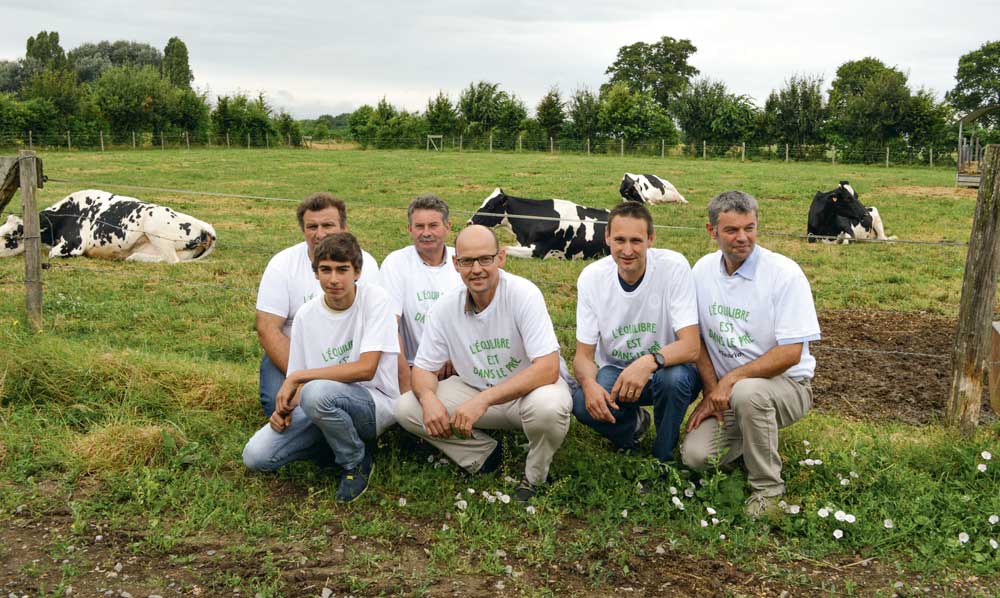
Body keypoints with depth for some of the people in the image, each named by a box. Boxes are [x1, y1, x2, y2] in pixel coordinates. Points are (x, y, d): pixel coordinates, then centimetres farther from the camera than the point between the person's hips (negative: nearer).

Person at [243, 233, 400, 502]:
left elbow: (366, 368, -21)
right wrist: (285, 408, -14)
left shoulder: (376, 299, -13)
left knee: (317, 392, -36)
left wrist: (297, 377, -18)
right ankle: (340, 439, 8)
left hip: (376, 402, -5)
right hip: (323, 404, 5)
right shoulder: (306, 315, 2)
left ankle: (357, 460, -7)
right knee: (256, 456, -13)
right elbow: (300, 379, 9)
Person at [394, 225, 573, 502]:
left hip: (530, 388, -4)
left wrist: (483, 400, -38)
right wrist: (429, 398, -26)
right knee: (406, 408, -13)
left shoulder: (524, 295, -23)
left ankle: (535, 478, -6)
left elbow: (548, 369, -30)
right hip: (475, 389, 4)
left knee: (547, 406, -39)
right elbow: (423, 368, 0)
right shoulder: (445, 308, -9)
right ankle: (484, 453, 4)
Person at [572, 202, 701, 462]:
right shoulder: (591, 277, -10)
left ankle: (662, 460, -6)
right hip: (614, 371, 2)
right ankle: (633, 424, 8)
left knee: (674, 379, -36)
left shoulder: (674, 266, -19)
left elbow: (691, 346, -23)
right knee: (582, 402, -29)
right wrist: (589, 383, -30)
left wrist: (650, 362, -44)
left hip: (666, 369, -1)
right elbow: (584, 354, -6)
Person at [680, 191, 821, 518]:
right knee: (695, 455, -17)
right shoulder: (703, 270, 0)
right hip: (726, 391, 4)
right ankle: (754, 439, 16)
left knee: (747, 392, -38)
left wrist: (731, 379, -22)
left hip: (786, 384, -4)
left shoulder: (785, 273, -16)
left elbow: (791, 353, -19)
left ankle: (767, 488, -16)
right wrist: (712, 391, -5)